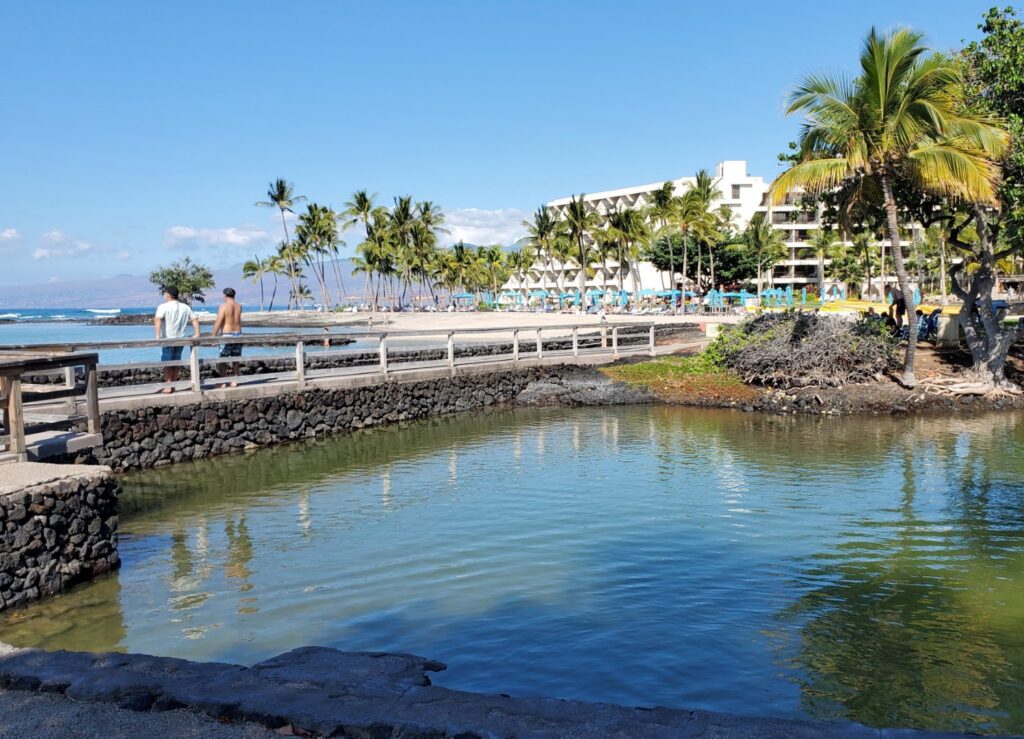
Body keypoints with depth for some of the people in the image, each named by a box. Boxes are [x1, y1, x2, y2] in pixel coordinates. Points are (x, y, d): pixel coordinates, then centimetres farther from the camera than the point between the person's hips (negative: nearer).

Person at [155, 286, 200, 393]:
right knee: (176, 363, 13)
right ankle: (173, 385, 16)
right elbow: (195, 319, 8)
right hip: (180, 339, 5)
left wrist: (157, 335, -27)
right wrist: (197, 334, 7)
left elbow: (157, 320, -23)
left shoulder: (163, 306, -8)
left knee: (167, 363, 2)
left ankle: (168, 387, 0)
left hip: (168, 339, -5)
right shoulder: (185, 307, 10)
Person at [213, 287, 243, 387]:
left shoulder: (224, 306, -10)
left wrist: (214, 336, -9)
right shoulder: (239, 306, 6)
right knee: (236, 360, 11)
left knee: (223, 360, 2)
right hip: (238, 334, 5)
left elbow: (218, 322, -14)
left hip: (226, 335, -5)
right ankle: (234, 381, 13)